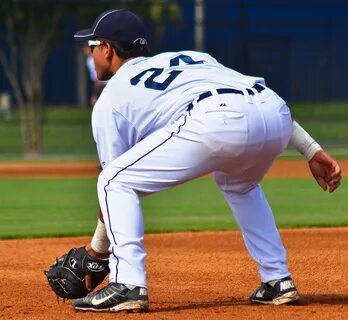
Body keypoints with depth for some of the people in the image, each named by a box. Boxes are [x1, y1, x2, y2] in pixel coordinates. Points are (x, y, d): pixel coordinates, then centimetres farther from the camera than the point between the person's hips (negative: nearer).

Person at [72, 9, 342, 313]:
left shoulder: (109, 100, 24)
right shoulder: (189, 56, 40)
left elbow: (117, 184, 23)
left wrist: (96, 250, 35)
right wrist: (312, 151, 27)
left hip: (218, 122, -6)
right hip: (278, 117, 6)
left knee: (115, 181, 10)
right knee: (238, 182, 39)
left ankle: (128, 285, -3)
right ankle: (278, 280, 30)